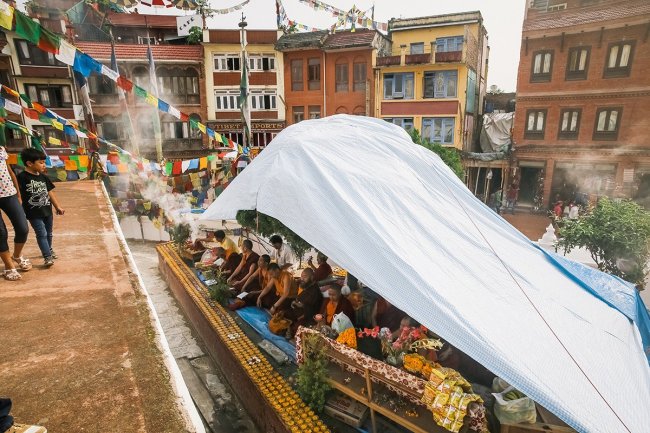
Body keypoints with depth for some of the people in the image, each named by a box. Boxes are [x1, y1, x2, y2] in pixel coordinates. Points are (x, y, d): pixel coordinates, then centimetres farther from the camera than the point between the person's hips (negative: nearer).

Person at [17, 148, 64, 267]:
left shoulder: (43, 177, 6)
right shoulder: (22, 177, -14)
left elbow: (50, 192, 12)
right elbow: (18, 195, -16)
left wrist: (58, 206, 12)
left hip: (47, 211, 7)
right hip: (34, 213, -7)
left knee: (48, 233, 19)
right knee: (42, 234, -9)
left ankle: (48, 250, 38)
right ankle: (47, 256, -7)